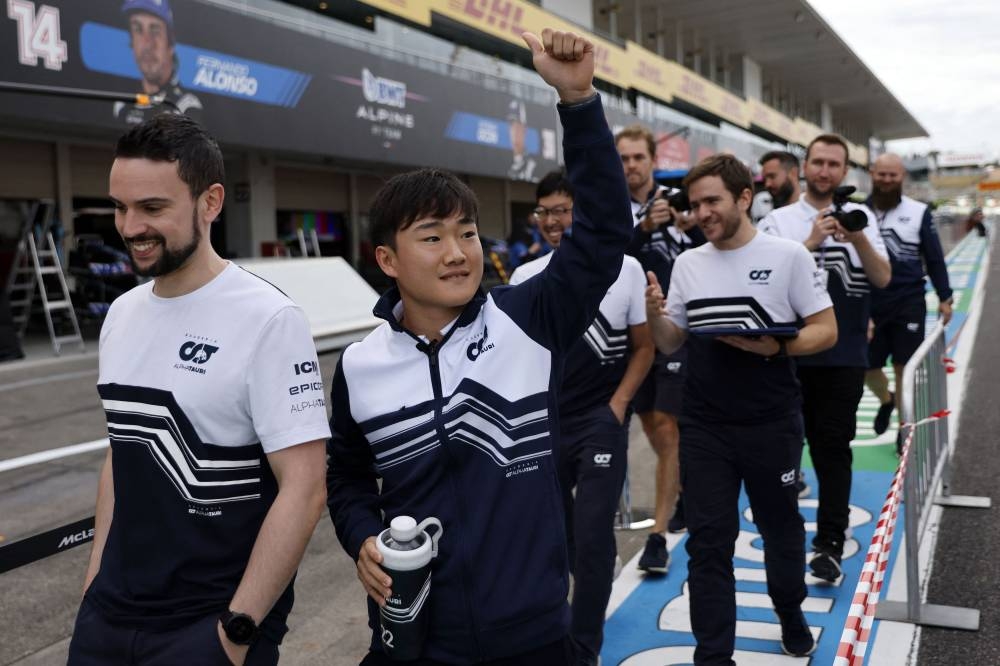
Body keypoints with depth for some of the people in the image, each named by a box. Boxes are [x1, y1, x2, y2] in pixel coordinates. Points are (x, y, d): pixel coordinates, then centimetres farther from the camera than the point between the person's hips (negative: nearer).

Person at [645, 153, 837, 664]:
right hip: (703, 428, 2)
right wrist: (654, 314, -13)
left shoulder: (787, 255, -6)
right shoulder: (687, 263, 5)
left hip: (773, 425, -2)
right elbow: (670, 344, 8)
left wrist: (774, 346, -24)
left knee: (780, 525, 18)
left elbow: (826, 330, -6)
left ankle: (790, 613, 45)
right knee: (707, 541, 3)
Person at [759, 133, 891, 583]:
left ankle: (830, 543, 9)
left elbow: (883, 279, -3)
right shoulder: (779, 221, 1)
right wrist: (812, 242, -20)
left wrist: (858, 239, -19)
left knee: (834, 447, 2)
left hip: (845, 356, 0)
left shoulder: (861, 217, 6)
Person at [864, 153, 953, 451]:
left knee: (904, 367, 4)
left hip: (909, 303, -1)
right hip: (869, 304, 1)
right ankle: (886, 400, 40)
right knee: (867, 366, 7)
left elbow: (934, 257, 4)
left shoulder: (919, 212, -1)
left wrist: (944, 297, 3)